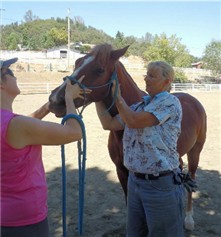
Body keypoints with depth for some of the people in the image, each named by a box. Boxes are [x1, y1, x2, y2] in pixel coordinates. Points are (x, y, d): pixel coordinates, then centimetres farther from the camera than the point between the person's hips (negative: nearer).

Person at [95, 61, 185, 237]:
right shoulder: (140, 106, 10)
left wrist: (117, 97, -7)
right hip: (135, 181, 8)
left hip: (161, 184, -7)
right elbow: (109, 124, 8)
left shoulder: (170, 102, -13)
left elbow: (134, 121, -21)